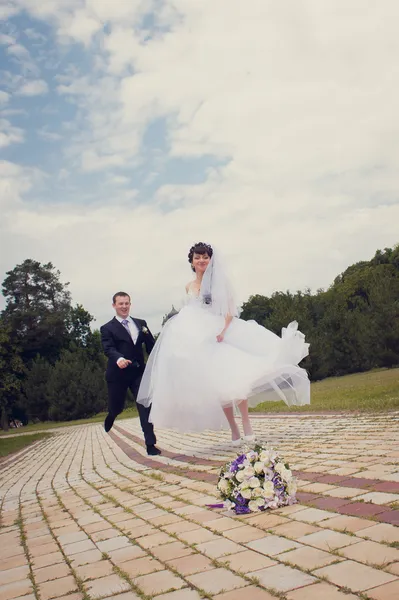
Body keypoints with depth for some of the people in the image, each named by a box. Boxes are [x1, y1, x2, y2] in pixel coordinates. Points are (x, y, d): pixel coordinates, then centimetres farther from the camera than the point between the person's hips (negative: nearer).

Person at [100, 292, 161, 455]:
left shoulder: (141, 324, 9)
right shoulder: (107, 328, -2)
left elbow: (151, 345, 7)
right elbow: (109, 348, -18)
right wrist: (119, 358, -39)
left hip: (139, 372, 2)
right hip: (118, 374, -2)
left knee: (145, 406, -6)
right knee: (116, 408, 11)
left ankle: (150, 444, -1)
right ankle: (110, 418, 49)